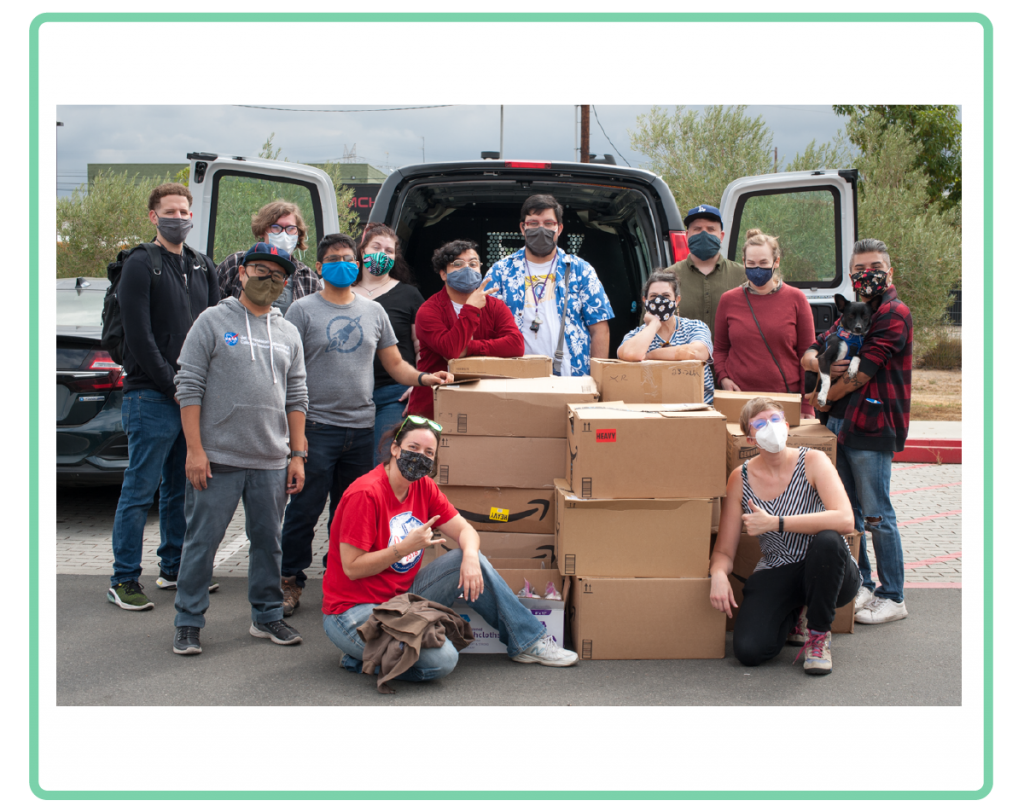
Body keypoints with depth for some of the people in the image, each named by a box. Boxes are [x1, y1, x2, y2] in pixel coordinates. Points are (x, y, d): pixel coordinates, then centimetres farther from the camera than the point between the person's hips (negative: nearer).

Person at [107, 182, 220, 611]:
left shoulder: (202, 266, 15)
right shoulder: (140, 265, -5)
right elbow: (139, 335, -12)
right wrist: (172, 385, -14)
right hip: (152, 398, -6)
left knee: (183, 488, 14)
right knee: (140, 489, -3)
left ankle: (174, 567, 25)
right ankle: (123, 580, 3)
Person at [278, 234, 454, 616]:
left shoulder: (373, 311, 14)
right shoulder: (303, 310, 1)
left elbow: (394, 363, 16)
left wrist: (422, 378, -4)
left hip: (361, 427, 4)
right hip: (317, 425, -4)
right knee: (304, 510, -3)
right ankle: (289, 581, 10)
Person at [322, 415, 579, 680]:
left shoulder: (424, 487, 4)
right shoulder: (365, 494, -20)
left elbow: (465, 530, 7)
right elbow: (352, 568, -19)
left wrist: (470, 556, -16)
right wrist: (406, 547, -26)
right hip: (353, 611, -8)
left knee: (471, 560, -3)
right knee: (442, 659, -26)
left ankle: (527, 641, 7)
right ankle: (361, 657, -4)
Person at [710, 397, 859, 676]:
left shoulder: (812, 461, -10)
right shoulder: (741, 478, -3)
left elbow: (845, 520, -28)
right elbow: (724, 551, 0)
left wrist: (773, 523, -26)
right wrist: (718, 574, -25)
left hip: (825, 573, -2)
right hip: (776, 577, 2)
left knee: (827, 540, -37)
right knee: (748, 650, -23)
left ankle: (819, 632, -10)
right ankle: (794, 618, 15)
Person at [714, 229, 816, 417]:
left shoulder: (795, 299, 3)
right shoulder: (729, 300, 7)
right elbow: (720, 349, 18)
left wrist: (807, 407, 0)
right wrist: (723, 378, -2)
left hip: (786, 398, -1)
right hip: (739, 397, 1)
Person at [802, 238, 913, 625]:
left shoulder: (894, 314, -9)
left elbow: (863, 373, -15)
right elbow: (809, 354, 16)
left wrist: (824, 397, -2)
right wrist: (824, 364, -9)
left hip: (872, 424, -8)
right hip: (838, 421, 8)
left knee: (877, 515, -3)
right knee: (848, 511, 14)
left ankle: (892, 597, 5)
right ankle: (860, 584, 25)